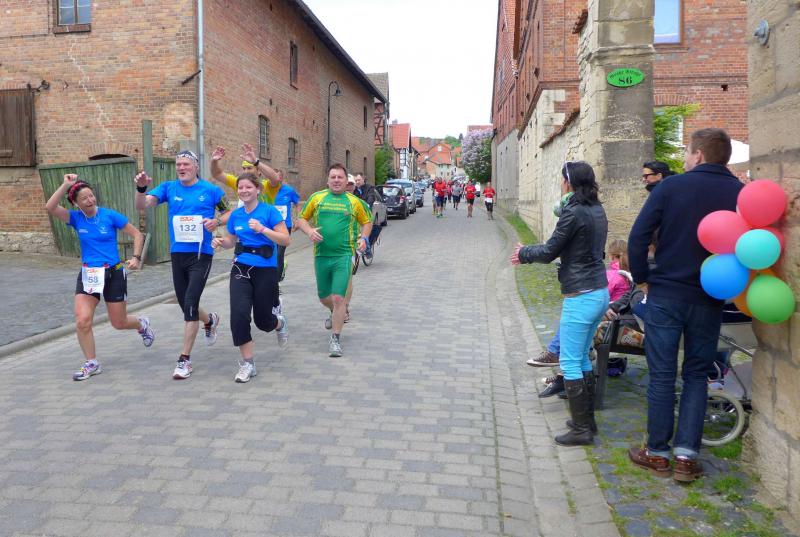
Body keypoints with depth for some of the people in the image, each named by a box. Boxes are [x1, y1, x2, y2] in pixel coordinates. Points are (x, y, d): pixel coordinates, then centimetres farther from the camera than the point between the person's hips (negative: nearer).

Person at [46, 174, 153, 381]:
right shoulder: (76, 218, 0)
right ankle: (91, 363, 8)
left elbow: (137, 235, -3)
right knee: (82, 320, -11)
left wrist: (136, 257, -14)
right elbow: (50, 207, -15)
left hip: (113, 273, -2)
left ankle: (142, 324, 43)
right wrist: (65, 185, -16)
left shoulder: (110, 216, -8)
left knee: (119, 323, 7)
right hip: (87, 274, 3)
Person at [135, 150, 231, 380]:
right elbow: (142, 205, -7)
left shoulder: (210, 190, 0)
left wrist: (217, 221, -12)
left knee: (190, 305, -11)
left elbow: (230, 212, 8)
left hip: (201, 255, -4)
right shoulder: (169, 187, 5)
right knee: (187, 306, 14)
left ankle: (184, 359, -1)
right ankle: (210, 320, 49)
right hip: (177, 254, 4)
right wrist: (141, 188, -27)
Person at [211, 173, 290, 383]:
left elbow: (286, 240, -13)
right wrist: (220, 241, -2)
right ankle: (247, 363, 0)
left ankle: (279, 322, 44)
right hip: (240, 270, 4)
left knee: (262, 321, 5)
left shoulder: (269, 211, -7)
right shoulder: (236, 215, 7)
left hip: (265, 270, -3)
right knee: (239, 315, -14)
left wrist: (262, 229, -25)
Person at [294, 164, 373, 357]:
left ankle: (336, 339, 5)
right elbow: (301, 219, 12)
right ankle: (336, 313, 50)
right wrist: (309, 231, -9)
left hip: (343, 255, -3)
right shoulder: (317, 197, 6)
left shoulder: (354, 201, 4)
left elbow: (367, 222, 15)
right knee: (324, 297, 16)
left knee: (338, 298, -9)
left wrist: (364, 237, -3)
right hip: (321, 255, 3)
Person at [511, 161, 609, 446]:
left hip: (581, 297, -9)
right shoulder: (597, 210, 10)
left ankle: (581, 429, 8)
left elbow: (550, 251, -11)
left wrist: (524, 253, 7)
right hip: (600, 292, 9)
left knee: (570, 363, 1)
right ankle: (587, 418, 29)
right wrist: (530, 252, 19)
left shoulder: (574, 212, -18)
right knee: (582, 358, 19)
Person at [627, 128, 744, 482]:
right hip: (710, 300, 2)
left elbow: (638, 236, -11)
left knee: (662, 375, 8)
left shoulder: (671, 186, -7)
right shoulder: (742, 194, -2)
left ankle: (657, 453, 17)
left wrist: (642, 279, 1)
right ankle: (686, 455, 12)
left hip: (665, 294, -2)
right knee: (697, 375, 14)